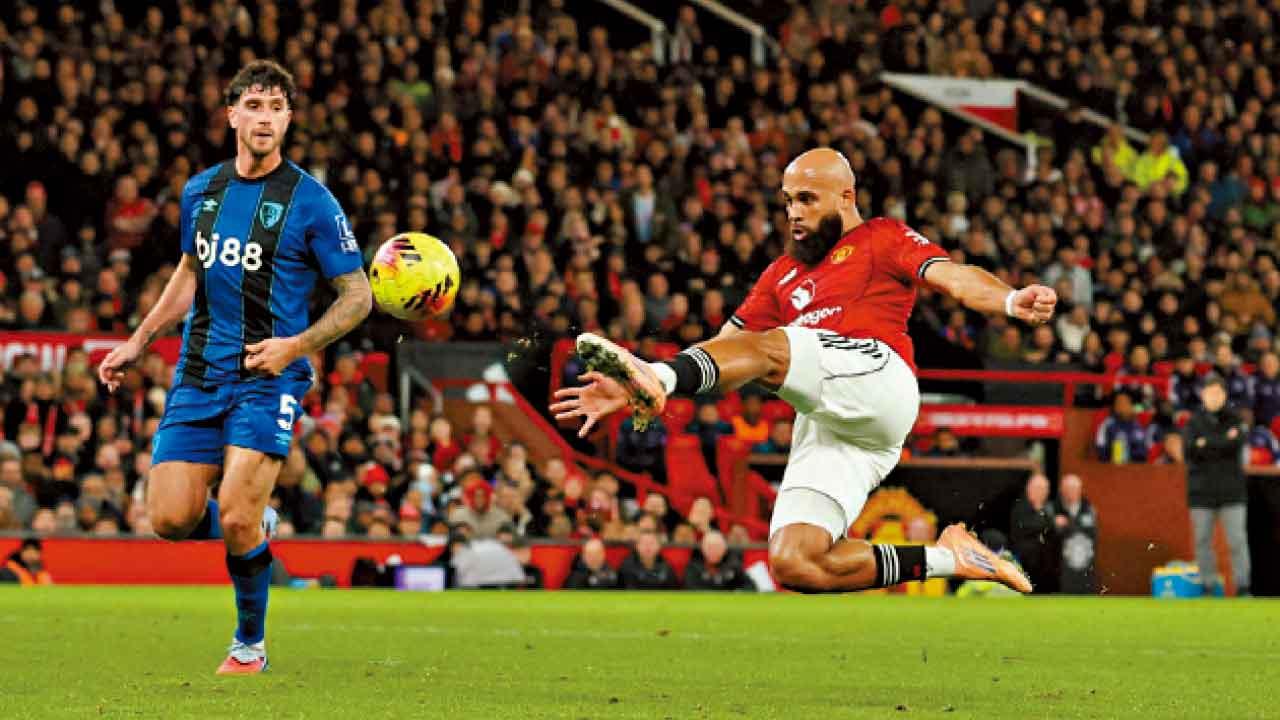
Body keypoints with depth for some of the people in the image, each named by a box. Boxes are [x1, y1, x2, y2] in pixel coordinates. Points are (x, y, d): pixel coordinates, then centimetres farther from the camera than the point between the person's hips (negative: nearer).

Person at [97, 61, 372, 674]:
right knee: (171, 518, -6)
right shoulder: (201, 190, 9)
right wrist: (139, 341, 21)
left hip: (267, 377, -5)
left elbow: (358, 295, -3)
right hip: (199, 372, 5)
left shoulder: (311, 202, -6)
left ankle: (249, 646, 5)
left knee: (236, 519, -16)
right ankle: (253, 530, 27)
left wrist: (296, 346, -16)